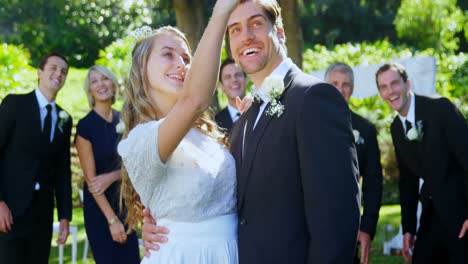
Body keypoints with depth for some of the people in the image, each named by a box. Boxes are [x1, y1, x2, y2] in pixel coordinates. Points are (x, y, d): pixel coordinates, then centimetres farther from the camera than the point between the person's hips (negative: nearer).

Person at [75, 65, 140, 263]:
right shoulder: (85, 126, -9)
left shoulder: (124, 121, 5)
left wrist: (112, 177, -15)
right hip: (99, 205, -4)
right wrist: (112, 219, -16)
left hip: (125, 202, 4)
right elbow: (91, 178, -12)